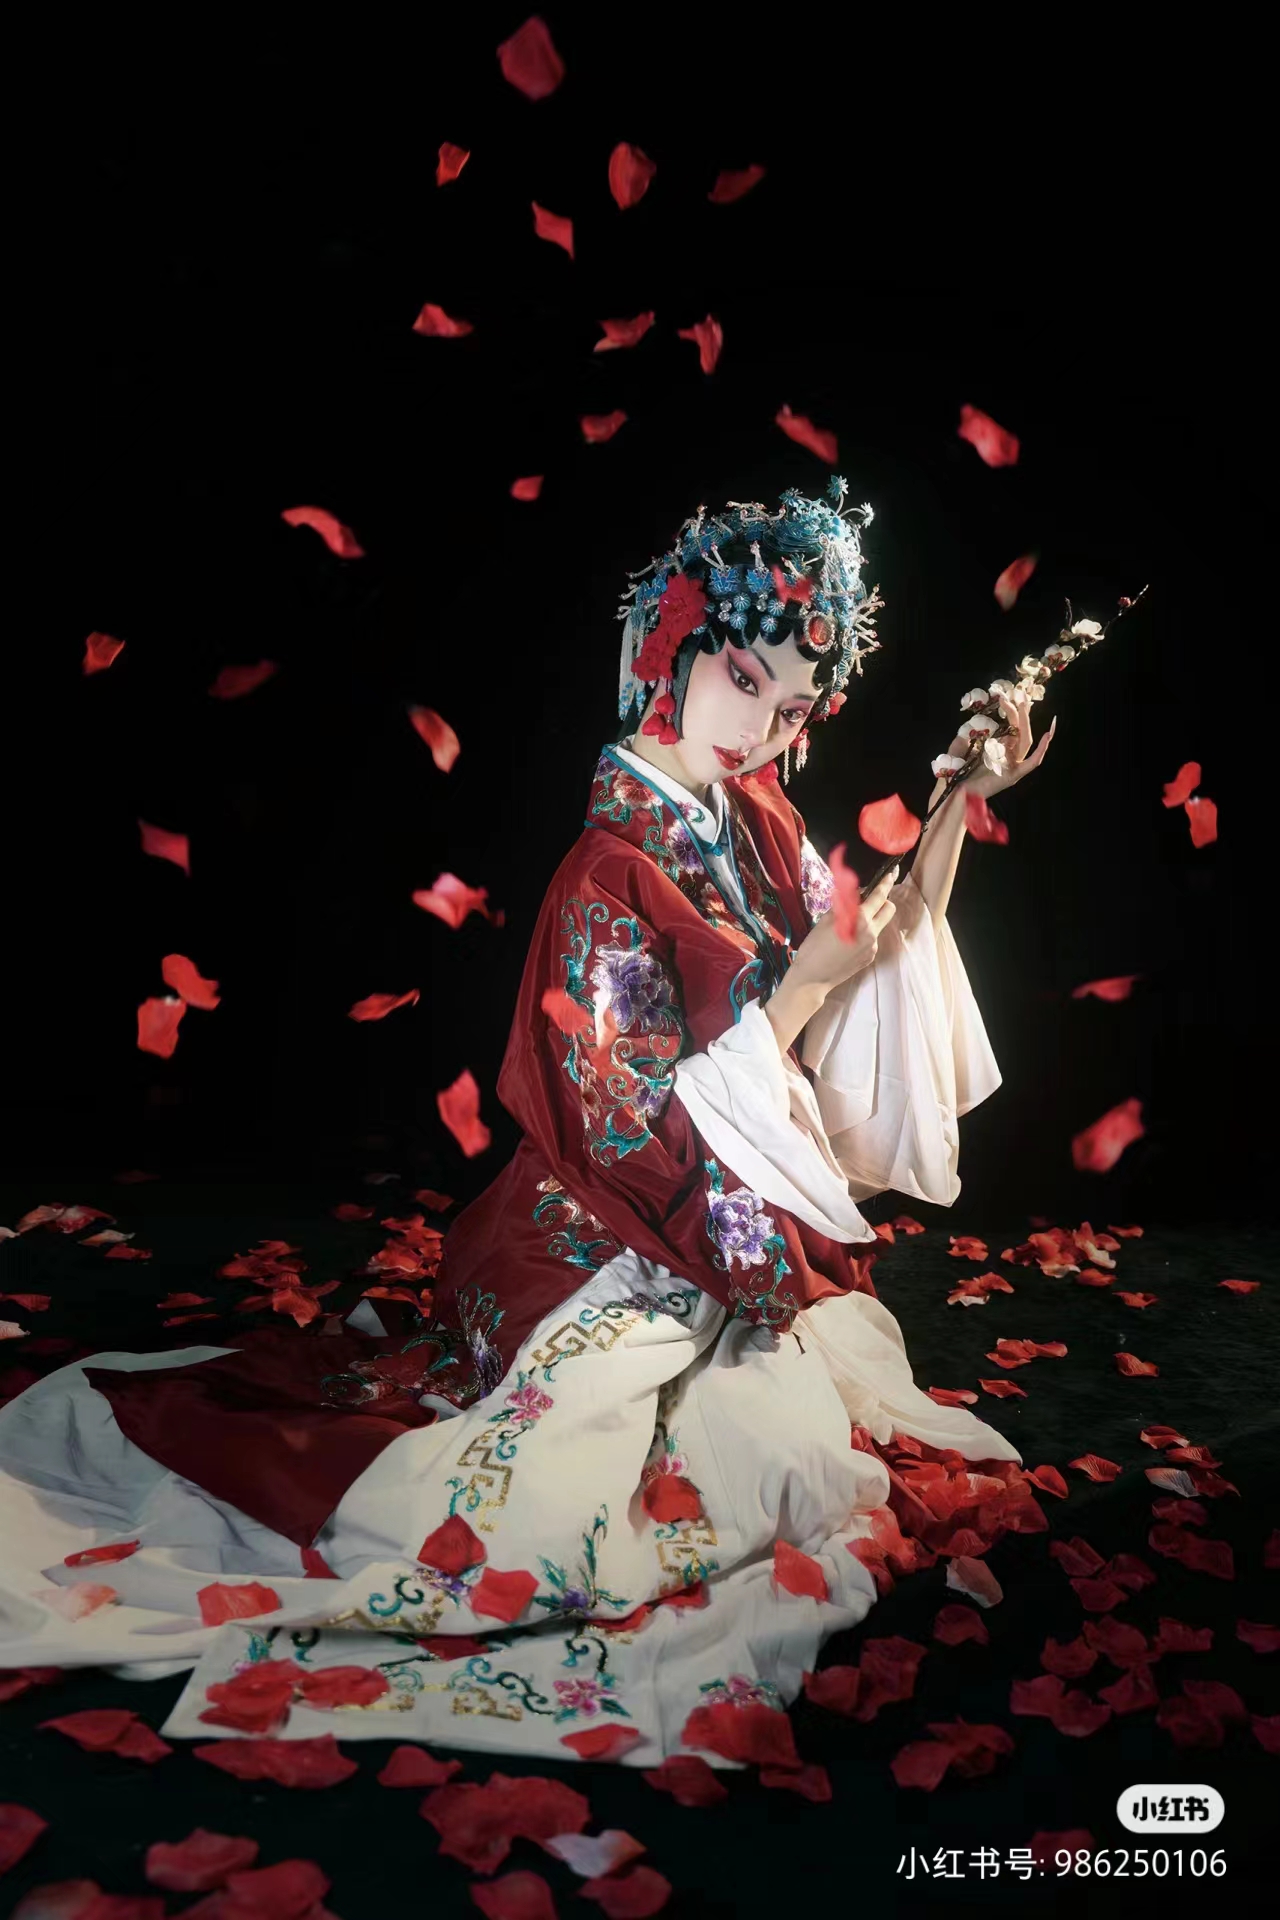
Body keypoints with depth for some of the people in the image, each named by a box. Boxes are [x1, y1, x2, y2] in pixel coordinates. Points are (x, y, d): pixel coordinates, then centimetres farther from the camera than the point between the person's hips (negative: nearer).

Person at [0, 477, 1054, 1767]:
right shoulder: (615, 872, -22)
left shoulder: (756, 824, 2)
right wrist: (804, 988, -25)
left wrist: (960, 802, 2)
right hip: (618, 1256, -8)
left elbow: (892, 947, 11)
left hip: (744, 1237, 8)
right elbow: (651, 1134, -22)